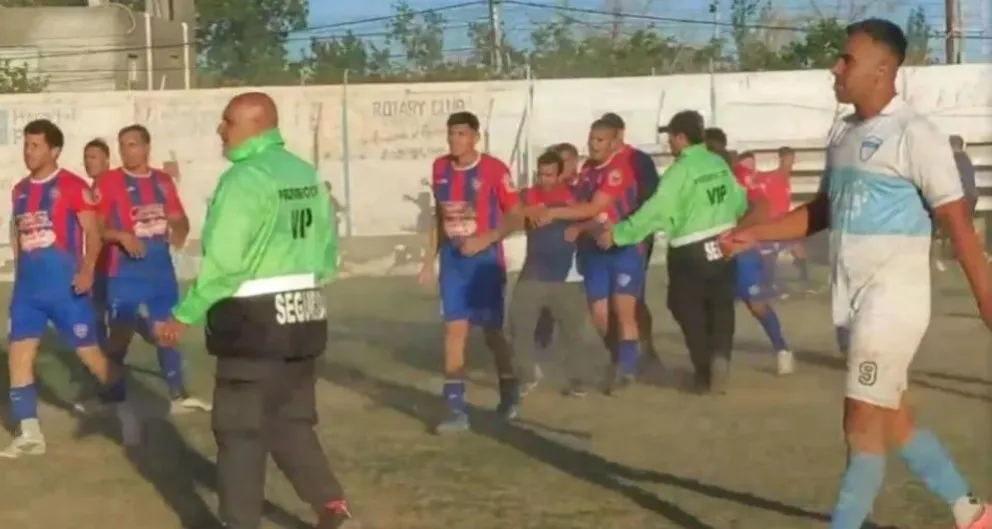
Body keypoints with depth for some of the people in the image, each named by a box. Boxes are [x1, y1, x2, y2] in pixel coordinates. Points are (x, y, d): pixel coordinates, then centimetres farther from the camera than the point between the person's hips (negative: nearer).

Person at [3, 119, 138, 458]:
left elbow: (93, 233, -12)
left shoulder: (73, 186, -9)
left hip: (65, 287, -6)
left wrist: (87, 271, -24)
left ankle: (125, 413, 19)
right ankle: (29, 434, 9)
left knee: (90, 353, 0)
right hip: (27, 288, 6)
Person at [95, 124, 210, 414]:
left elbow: (178, 217, 15)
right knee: (119, 334, 2)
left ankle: (178, 395, 17)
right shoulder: (109, 182, -8)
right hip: (126, 272, -5)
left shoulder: (163, 180, 8)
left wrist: (179, 232, -6)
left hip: (161, 268, 5)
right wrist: (121, 236, -27)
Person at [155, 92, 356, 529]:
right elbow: (327, 251, 15)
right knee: (290, 423, 16)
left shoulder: (245, 177, -16)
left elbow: (223, 261, -21)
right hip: (304, 317, 8)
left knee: (239, 430, 4)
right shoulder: (307, 174, 10)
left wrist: (184, 316, -14)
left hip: (255, 320, -8)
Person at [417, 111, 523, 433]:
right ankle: (456, 410, -1)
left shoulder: (494, 169, -11)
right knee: (454, 329, -2)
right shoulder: (440, 168, 5)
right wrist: (430, 258, 11)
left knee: (492, 330, 5)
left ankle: (510, 396, 29)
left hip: (485, 258, -4)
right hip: (452, 259, 4)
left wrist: (484, 240, -20)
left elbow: (516, 217, -8)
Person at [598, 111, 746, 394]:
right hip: (723, 246, 6)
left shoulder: (680, 171, -17)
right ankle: (720, 355, -6)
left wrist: (617, 234, -17)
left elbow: (655, 211, -22)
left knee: (690, 311, 9)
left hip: (691, 253, -6)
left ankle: (704, 370, 9)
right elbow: (739, 201, 12)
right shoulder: (719, 163, 2)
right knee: (721, 307, 14)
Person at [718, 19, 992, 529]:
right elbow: (823, 210, 21)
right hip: (850, 299, 8)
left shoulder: (914, 134, -13)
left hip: (892, 298, -8)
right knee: (894, 421, 15)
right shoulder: (843, 133, 10)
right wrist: (754, 234, 11)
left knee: (862, 423, -5)